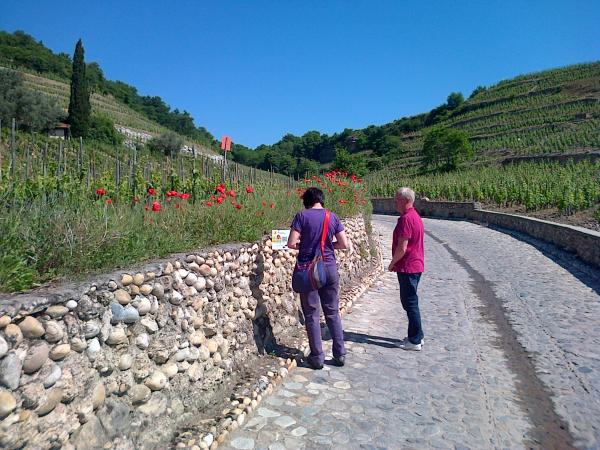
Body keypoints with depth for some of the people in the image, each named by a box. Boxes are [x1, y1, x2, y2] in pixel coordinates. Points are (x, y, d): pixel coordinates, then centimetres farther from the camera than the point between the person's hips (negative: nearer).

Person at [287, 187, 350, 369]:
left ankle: (317, 357, 15)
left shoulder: (302, 216, -7)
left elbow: (291, 244, -12)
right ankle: (340, 354, 22)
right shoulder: (332, 217, 3)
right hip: (329, 268, 3)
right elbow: (344, 244, 3)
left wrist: (302, 245, 8)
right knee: (333, 313, 15)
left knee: (312, 314, 7)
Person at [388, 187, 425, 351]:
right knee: (411, 302, 18)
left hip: (407, 268, -10)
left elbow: (402, 248, -23)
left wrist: (392, 263, -8)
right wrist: (396, 263, 17)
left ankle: (415, 341, 10)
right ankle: (417, 336, 28)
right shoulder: (415, 216, 13)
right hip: (416, 265, 10)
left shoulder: (406, 219, -20)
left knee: (410, 303, 0)